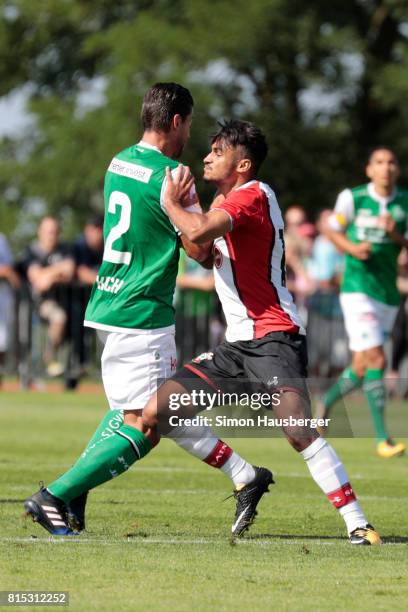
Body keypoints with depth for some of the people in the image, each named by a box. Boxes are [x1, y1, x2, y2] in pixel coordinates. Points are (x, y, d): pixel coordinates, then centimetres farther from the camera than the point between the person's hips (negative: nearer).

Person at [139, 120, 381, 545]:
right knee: (155, 414, 3)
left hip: (274, 338, -10)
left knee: (298, 429, -28)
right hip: (237, 344, 10)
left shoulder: (253, 194, -13)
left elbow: (199, 231, -30)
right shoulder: (227, 202, 18)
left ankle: (357, 523, -24)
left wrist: (171, 203, -11)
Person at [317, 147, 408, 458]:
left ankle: (326, 403, 41)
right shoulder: (352, 198, -4)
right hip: (358, 289, -4)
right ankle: (383, 439, -14)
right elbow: (334, 231, 9)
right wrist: (352, 247, -11)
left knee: (361, 367, 12)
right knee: (376, 359, -16)